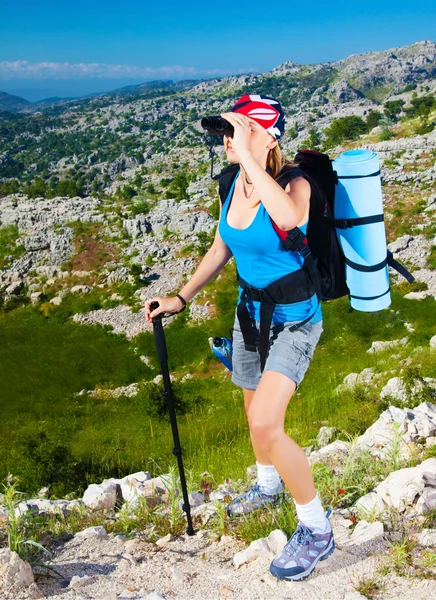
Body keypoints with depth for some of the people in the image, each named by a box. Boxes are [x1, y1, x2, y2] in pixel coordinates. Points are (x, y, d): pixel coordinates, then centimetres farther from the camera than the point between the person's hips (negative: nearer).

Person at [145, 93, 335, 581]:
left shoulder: (295, 184, -23)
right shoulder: (233, 186, -2)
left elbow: (288, 218, -49)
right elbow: (220, 250, 10)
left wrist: (246, 155, -42)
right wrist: (181, 298, 6)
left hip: (294, 321, -7)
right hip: (249, 314, 7)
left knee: (265, 424, -20)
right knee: (255, 414, 22)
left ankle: (316, 530, 2)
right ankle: (268, 486, 52)